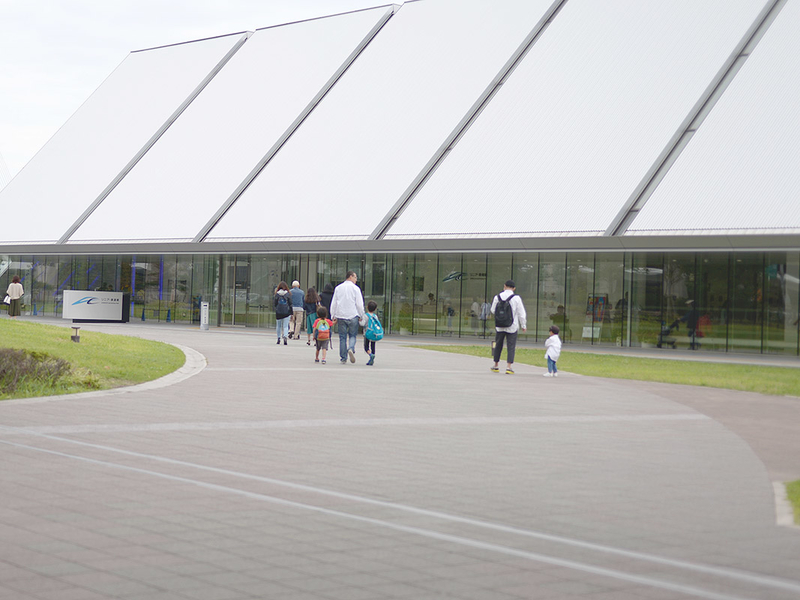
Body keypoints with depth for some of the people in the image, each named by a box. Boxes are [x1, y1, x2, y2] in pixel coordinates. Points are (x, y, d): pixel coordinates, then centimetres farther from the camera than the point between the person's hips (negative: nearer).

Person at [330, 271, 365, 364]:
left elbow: (333, 303, 10)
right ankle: (351, 349, -21)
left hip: (340, 316, 3)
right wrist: (361, 316, 6)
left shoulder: (338, 288, 10)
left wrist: (333, 316, 14)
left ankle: (343, 358, 5)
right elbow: (359, 304, -3)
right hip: (352, 316, -3)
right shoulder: (355, 288, -2)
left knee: (342, 337, 7)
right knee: (352, 335, 7)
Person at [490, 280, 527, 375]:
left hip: (499, 327, 3)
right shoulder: (516, 298, -10)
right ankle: (509, 367, -7)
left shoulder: (497, 297, -2)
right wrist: (523, 326, 4)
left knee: (498, 345, 16)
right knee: (511, 346, 1)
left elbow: (493, 311, 9)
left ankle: (496, 366, 24)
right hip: (512, 327, -3)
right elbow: (521, 313, -6)